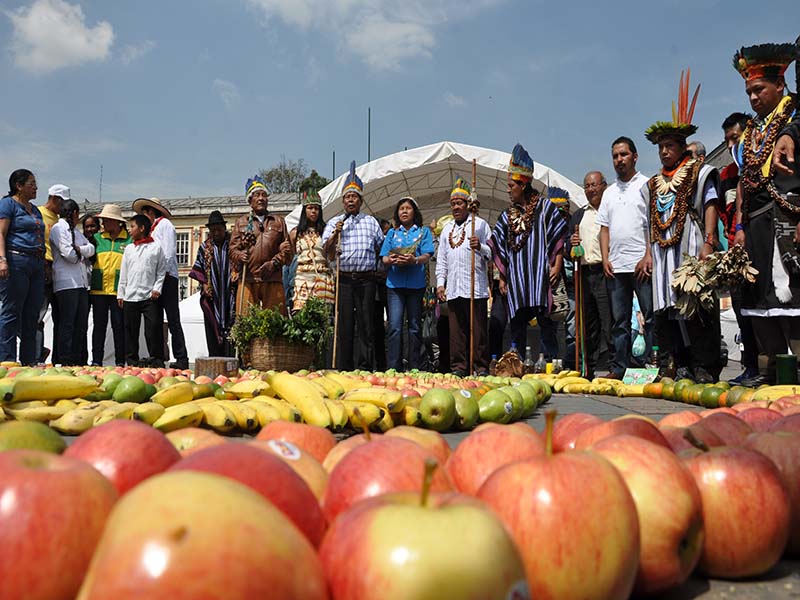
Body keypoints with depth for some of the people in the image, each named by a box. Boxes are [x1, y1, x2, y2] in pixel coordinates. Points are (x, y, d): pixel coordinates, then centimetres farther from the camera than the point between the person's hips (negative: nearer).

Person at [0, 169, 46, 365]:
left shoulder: (35, 209, 23)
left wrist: (44, 262, 20)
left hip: (37, 264, 8)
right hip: (16, 261, -8)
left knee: (32, 314, 7)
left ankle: (29, 360, 12)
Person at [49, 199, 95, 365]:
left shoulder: (76, 231, 23)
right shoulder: (58, 228, -3)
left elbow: (91, 248, 12)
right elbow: (69, 254, -14)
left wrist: (79, 249, -7)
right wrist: (83, 253, 5)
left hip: (81, 282, 8)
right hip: (66, 282, -8)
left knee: (81, 324, 7)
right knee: (67, 324, -8)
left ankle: (78, 361, 10)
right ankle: (65, 362, -7)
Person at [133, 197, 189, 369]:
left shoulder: (165, 224, 2)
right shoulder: (152, 229, 24)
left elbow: (169, 250, -9)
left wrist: (163, 273, -16)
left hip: (167, 277, -8)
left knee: (173, 320, -11)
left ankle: (181, 358, -12)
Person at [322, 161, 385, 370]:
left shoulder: (371, 222, 16)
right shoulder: (334, 222, 12)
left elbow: (382, 247, 21)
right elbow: (327, 251, 1)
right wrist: (335, 234, -14)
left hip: (366, 279, 1)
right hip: (344, 279, -1)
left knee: (366, 324, -1)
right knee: (344, 325, 0)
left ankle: (365, 368, 3)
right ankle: (343, 369, 6)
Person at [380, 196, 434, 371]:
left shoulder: (424, 231, 12)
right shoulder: (392, 233, 18)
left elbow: (427, 256, -1)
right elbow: (384, 257, 9)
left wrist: (415, 260, -24)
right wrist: (391, 260, -15)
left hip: (415, 283, -1)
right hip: (395, 283, 1)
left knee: (415, 326, 4)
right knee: (395, 326, -8)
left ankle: (415, 368, 8)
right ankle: (393, 368, -8)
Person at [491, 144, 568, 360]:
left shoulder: (545, 207, 5)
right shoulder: (507, 216, 18)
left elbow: (559, 237, 1)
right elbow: (500, 251, 18)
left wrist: (557, 266, -8)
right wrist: (502, 278, 13)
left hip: (539, 274, -4)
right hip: (515, 277, 4)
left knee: (542, 315, -11)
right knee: (517, 322, 2)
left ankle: (551, 359, -6)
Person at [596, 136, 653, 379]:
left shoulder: (647, 185, 3)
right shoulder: (609, 192, 19)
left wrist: (648, 255, -14)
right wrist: (605, 258, 4)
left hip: (641, 263, -5)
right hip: (615, 266, 6)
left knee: (651, 317, -4)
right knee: (619, 321, 8)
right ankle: (618, 368, 12)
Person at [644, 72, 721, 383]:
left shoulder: (699, 173, 7)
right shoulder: (653, 184, 23)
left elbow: (711, 206, -3)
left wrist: (709, 242, -15)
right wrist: (649, 253, 14)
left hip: (690, 247, -5)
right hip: (663, 252, 6)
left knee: (696, 305, -10)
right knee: (667, 307, 1)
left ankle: (705, 368, -7)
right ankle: (679, 367, 5)